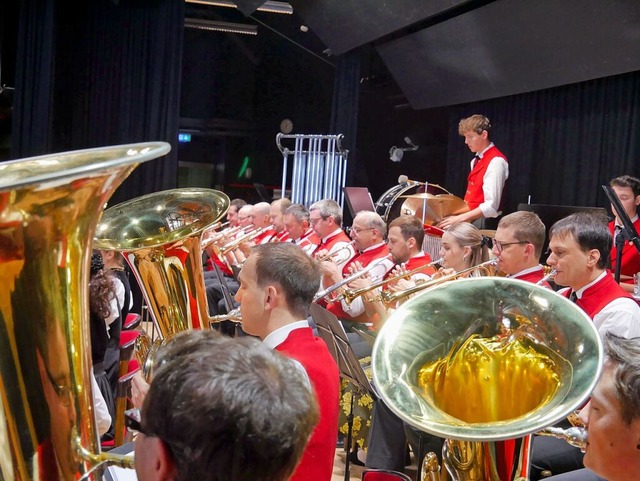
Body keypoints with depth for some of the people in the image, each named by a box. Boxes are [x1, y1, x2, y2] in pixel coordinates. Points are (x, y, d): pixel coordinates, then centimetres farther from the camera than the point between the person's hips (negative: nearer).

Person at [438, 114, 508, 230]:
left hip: (484, 223, -8)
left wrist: (460, 219, -22)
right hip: (471, 220, 8)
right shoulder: (476, 161, 15)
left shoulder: (496, 161, -13)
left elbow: (491, 207, -19)